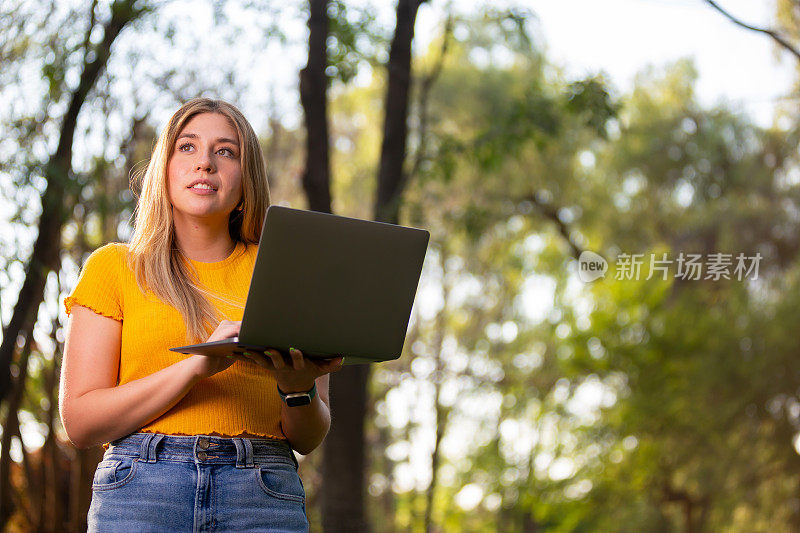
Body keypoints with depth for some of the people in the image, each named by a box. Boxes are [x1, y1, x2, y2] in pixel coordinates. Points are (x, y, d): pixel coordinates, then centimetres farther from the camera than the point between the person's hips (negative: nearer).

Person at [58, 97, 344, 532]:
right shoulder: (113, 267, 12)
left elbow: (308, 439, 17)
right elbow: (80, 421, 2)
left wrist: (298, 389, -6)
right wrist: (198, 364, -9)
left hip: (263, 496, 2)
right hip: (140, 492, -2)